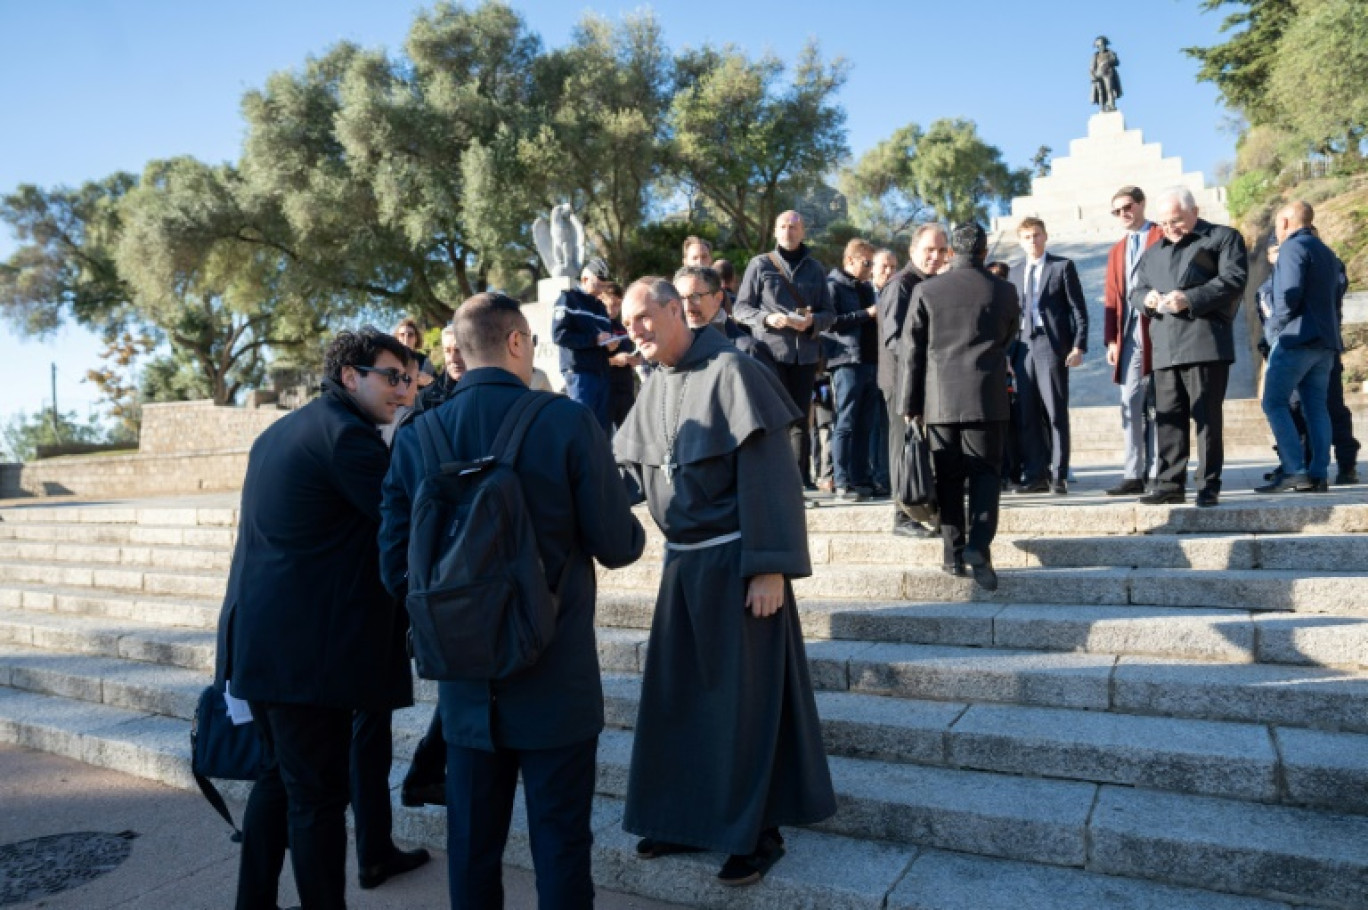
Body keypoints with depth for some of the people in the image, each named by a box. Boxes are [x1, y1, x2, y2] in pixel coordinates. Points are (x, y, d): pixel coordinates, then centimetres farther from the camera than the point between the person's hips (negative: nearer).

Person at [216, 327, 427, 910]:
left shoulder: (279, 432, 16)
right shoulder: (347, 434, -14)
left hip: (260, 638, 10)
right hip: (308, 647, -10)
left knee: (280, 776, 20)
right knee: (319, 794, 0)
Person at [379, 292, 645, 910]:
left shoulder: (416, 437, -2)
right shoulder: (567, 421, -13)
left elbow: (395, 568, 1)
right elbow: (618, 547, -11)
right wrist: (628, 528, 12)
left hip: (466, 687, 4)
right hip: (557, 685, -3)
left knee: (472, 848, 17)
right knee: (561, 845, 10)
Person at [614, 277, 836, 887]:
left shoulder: (729, 372, -14)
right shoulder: (655, 388, 9)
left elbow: (767, 474, -18)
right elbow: (626, 471, 10)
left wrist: (770, 566, -21)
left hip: (735, 561, -7)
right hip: (682, 562, 7)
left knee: (744, 698, 3)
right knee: (677, 695, 14)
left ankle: (757, 832, 20)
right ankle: (689, 817, 31)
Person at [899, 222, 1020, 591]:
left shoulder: (926, 291, -1)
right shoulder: (1005, 291, 3)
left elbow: (913, 351, 0)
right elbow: (1007, 339, 16)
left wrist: (910, 403, 5)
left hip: (940, 398, 0)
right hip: (987, 398, 0)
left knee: (948, 477, 7)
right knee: (985, 472, 4)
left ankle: (954, 554, 9)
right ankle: (978, 544, -15)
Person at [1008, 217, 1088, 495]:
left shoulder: (1063, 266, 5)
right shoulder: (1015, 272, 17)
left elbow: (1078, 309, 1)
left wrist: (1078, 346, -9)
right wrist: (1008, 351, 8)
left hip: (1052, 347, -4)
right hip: (1024, 347, 4)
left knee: (1056, 413, -3)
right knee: (1026, 415, 2)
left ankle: (1059, 476, 2)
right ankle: (1036, 475, 9)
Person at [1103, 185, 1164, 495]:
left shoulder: (1163, 238, 4)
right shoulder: (1116, 251, 21)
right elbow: (1111, 298, 15)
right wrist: (1111, 339, 5)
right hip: (1128, 335, 5)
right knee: (1131, 405, 2)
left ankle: (1158, 473, 4)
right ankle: (1134, 475, 3)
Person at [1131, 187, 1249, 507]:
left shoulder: (1223, 237, 10)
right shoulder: (1154, 252, 26)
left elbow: (1234, 279, -4)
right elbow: (1135, 291, 22)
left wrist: (1192, 299, -16)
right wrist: (1146, 298, -2)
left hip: (1205, 343, -5)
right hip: (1165, 347, 5)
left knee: (1207, 417, -4)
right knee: (1168, 417, 4)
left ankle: (1209, 486, 1)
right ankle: (1170, 484, 9)